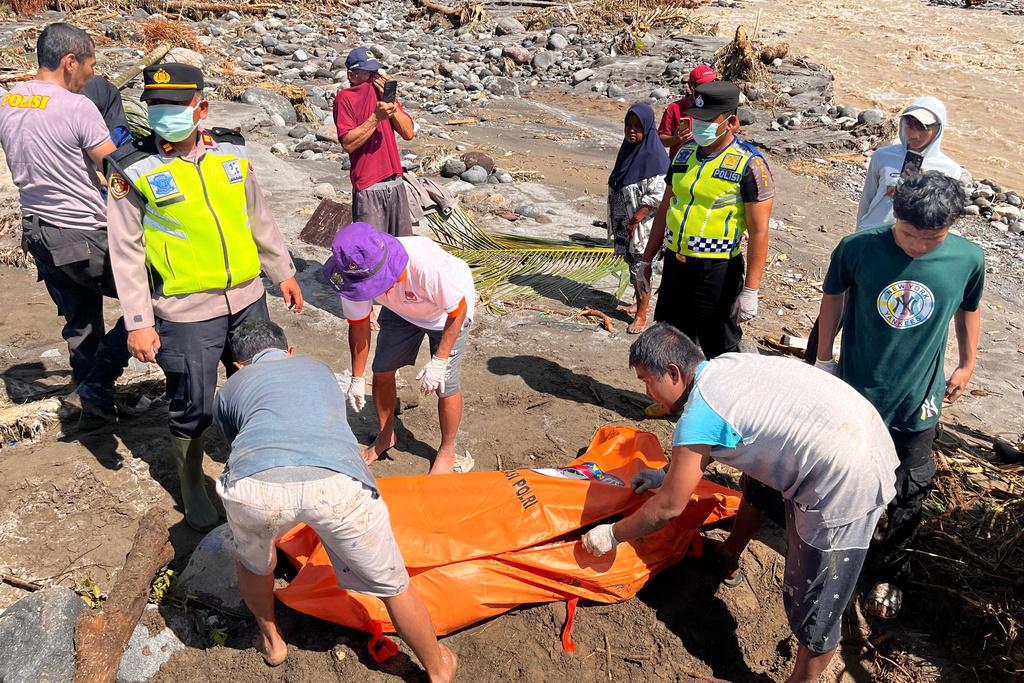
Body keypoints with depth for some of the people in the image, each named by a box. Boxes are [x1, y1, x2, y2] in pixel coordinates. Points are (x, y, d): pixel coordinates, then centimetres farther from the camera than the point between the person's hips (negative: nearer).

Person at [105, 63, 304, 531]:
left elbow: (259, 218, 14)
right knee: (192, 410, 5)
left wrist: (282, 272, 17)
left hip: (247, 300, 5)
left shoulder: (230, 151, 2)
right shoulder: (133, 169, -9)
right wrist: (138, 322, -10)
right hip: (185, 316, -4)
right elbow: (126, 252, -7)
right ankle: (193, 491, 30)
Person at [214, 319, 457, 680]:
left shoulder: (230, 387, 35)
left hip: (255, 486, 0)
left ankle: (271, 640, 56)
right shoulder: (317, 367, 41)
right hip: (337, 481, 0)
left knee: (252, 562, 36)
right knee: (393, 585, 23)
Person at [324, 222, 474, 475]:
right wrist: (357, 378, -5)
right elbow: (358, 324, -11)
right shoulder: (355, 275, -29)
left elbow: (457, 311, -27)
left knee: (444, 384, -9)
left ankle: (447, 451, 17)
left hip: (447, 309, -4)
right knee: (382, 370, 7)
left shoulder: (428, 266, -46)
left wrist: (439, 361, -26)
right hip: (401, 310, 5)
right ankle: (385, 435, 34)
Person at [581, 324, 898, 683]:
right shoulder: (726, 364, 7)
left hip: (847, 484, -10)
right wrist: (668, 473, 31)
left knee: (813, 608, 3)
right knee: (757, 485, 32)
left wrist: (611, 535, 6)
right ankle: (729, 558, 54)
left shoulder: (699, 416, -18)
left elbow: (668, 507, -8)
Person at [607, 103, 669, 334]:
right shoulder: (628, 149, 7)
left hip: (643, 223, -8)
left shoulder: (654, 155, -18)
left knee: (640, 265, -1)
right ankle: (640, 301, 35)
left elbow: (656, 195, -22)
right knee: (631, 261, 18)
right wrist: (618, 221, 14)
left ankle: (641, 314, 9)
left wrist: (635, 221, -20)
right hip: (624, 220, 8)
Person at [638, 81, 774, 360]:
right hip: (675, 264, 6)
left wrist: (750, 291, -17)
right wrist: (647, 260, 16)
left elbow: (759, 232, -13)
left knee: (722, 353, 6)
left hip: (717, 272, -6)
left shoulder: (749, 164, -10)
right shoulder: (685, 153, 9)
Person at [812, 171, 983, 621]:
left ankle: (889, 574, 36)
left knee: (908, 496, 12)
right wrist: (823, 358, 6)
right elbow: (834, 298, 0)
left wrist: (967, 365, 15)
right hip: (855, 392, 0)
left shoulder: (968, 259, -13)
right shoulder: (858, 249, -17)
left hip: (917, 401, 1)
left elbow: (968, 310, 7)